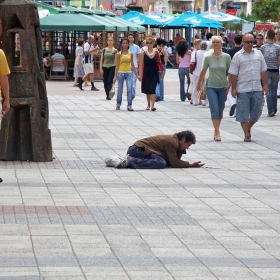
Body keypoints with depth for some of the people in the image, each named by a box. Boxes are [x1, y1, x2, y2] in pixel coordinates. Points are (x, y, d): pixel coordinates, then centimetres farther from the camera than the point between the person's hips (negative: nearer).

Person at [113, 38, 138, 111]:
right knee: (120, 90, 7)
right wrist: (115, 76, -2)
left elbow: (132, 65, 12)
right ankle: (118, 104, 27)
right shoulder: (119, 54, 1)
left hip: (129, 73, 1)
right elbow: (117, 65, 1)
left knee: (129, 89, -13)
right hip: (121, 73, -1)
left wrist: (136, 74, 9)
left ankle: (129, 106, -12)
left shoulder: (130, 54, 6)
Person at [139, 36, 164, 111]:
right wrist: (140, 75, -11)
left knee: (152, 89, -11)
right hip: (146, 73, 1)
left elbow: (159, 62, 10)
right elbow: (141, 64, -5)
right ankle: (148, 104, 25)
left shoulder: (156, 52, 2)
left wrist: (162, 72, 8)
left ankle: (152, 105, -17)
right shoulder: (143, 53, -2)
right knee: (147, 90, 10)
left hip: (154, 73, -1)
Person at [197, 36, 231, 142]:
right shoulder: (208, 57, -2)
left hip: (223, 87, 1)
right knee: (214, 109, -12)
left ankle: (216, 130, 22)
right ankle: (217, 133, -13)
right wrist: (199, 84, 17)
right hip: (211, 87, -1)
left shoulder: (226, 57, -3)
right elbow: (203, 72, 9)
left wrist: (229, 85, -2)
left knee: (220, 110, 8)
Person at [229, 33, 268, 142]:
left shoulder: (258, 54, 10)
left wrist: (265, 84, 6)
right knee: (243, 113, -1)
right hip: (243, 90, -3)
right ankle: (247, 134, 6)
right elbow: (233, 74, -2)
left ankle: (248, 128, 29)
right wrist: (234, 88, -7)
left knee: (256, 112, 7)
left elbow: (263, 71, 13)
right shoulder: (238, 56, -1)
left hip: (257, 89, 3)